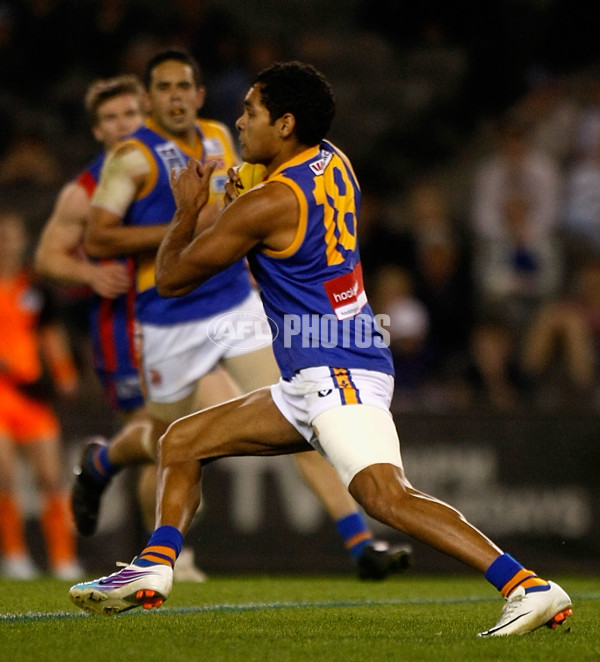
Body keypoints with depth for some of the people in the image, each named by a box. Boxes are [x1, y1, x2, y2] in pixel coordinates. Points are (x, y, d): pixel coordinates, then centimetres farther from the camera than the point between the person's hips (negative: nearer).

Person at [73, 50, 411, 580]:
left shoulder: (219, 138, 7)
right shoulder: (133, 157, -12)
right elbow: (96, 240, -18)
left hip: (239, 304, 4)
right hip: (170, 323, -4)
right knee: (168, 437, 14)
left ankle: (361, 543, -13)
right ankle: (99, 466, 50)